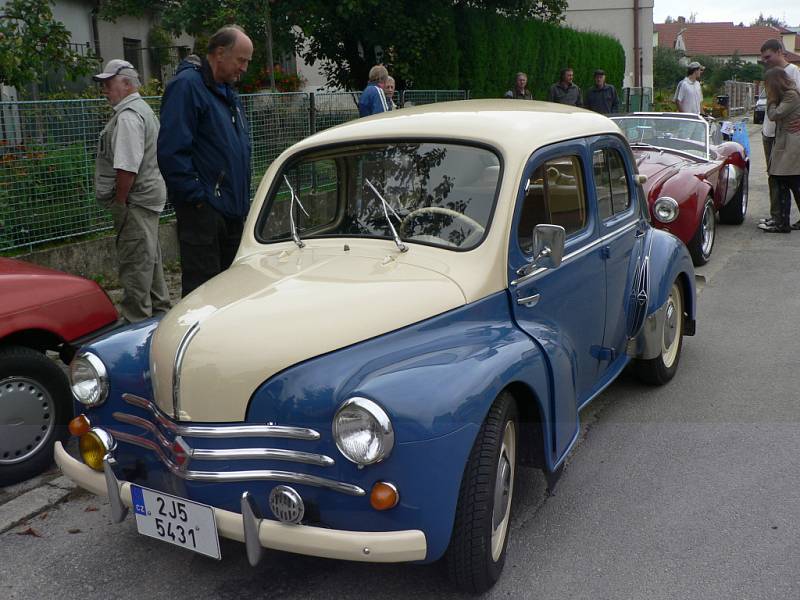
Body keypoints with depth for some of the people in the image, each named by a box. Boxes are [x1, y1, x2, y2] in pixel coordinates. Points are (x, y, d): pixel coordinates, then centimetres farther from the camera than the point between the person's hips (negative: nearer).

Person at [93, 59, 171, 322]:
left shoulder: (128, 116, -16)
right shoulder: (142, 109, 18)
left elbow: (126, 167, -23)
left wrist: (119, 202, -19)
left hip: (135, 201, -11)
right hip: (148, 196, 11)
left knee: (135, 263, -7)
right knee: (149, 258, 19)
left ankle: (136, 318, -3)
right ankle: (158, 308, 29)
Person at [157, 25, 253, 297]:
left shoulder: (227, 92, 19)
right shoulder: (187, 85, -10)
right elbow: (172, 151, -19)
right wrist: (197, 197, -19)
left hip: (234, 211, 9)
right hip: (204, 211, -9)